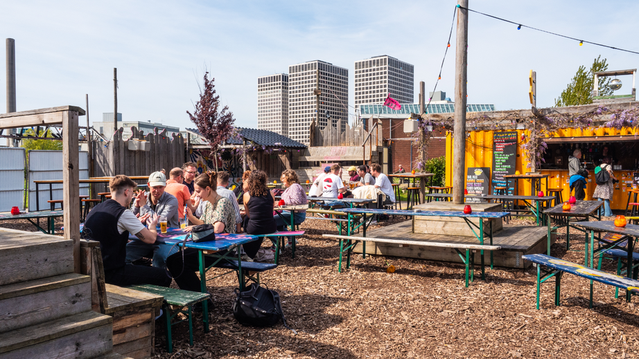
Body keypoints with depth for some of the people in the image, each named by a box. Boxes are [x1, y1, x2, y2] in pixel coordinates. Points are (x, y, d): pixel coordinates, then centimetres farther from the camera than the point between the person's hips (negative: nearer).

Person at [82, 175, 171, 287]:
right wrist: (152, 225, 7)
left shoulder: (95, 209, 8)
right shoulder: (123, 213, -18)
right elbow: (151, 239, -15)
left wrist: (137, 222, 22)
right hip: (110, 273, -10)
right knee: (163, 276, -1)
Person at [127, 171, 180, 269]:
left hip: (166, 240, -4)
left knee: (160, 258, -35)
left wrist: (144, 206, -13)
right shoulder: (141, 198, 7)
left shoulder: (171, 200, -6)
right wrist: (136, 206, -12)